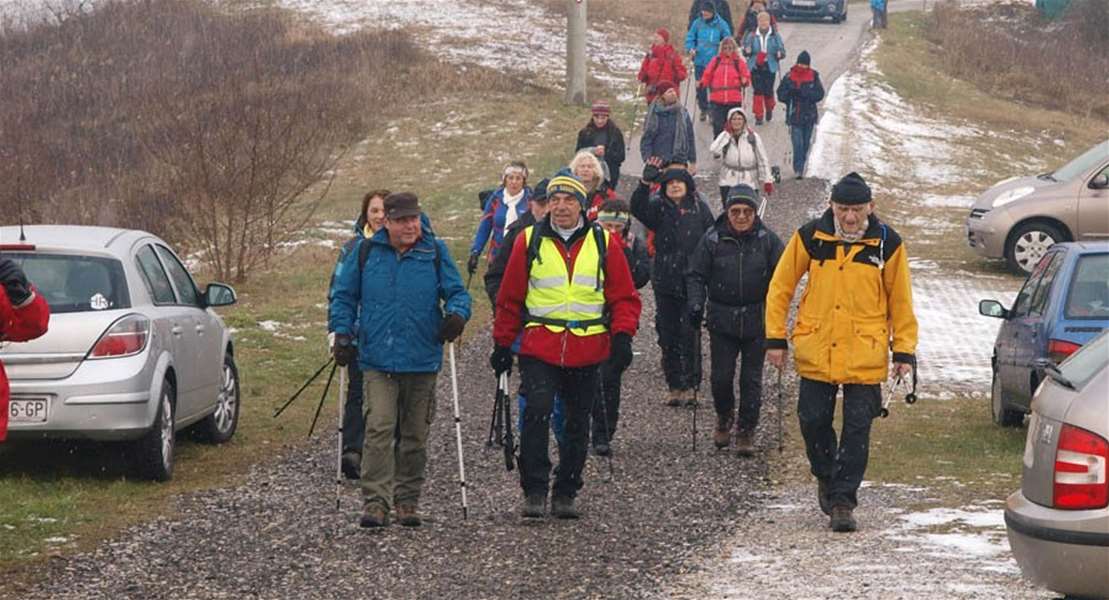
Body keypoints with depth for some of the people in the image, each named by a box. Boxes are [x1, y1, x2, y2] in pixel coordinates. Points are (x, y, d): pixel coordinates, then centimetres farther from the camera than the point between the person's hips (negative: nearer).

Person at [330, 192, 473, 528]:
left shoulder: (435, 252, 3)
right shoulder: (366, 252, 3)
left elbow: (457, 292, 6)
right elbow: (344, 296, 12)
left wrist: (457, 313, -16)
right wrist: (343, 334, 1)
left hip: (422, 361, 1)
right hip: (377, 360, -1)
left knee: (414, 435, 10)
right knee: (379, 428, -14)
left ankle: (408, 501, 22)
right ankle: (375, 502, -15)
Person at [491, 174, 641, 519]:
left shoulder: (603, 243, 4)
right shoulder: (529, 241, 2)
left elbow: (624, 297, 6)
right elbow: (510, 298, 8)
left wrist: (622, 335, -9)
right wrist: (502, 345, 7)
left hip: (587, 351, 2)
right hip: (539, 346, -2)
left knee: (577, 423, 9)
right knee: (536, 413, -17)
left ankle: (566, 493, 21)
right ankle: (534, 491, -11)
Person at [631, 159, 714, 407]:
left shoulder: (699, 209, 3)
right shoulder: (658, 208, 4)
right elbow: (637, 209, -16)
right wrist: (645, 183, -31)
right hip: (665, 282, 2)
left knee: (690, 333, -5)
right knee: (668, 335, 5)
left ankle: (690, 385, 3)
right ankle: (674, 386, 12)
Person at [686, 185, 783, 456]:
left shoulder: (767, 240, -3)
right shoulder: (712, 240, -3)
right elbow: (696, 275, 3)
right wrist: (696, 303, -11)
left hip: (757, 321, 0)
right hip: (722, 321, 0)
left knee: (751, 379, 3)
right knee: (721, 376, 1)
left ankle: (746, 431, 16)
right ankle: (724, 417, 30)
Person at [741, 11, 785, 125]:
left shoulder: (775, 36, 0)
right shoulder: (752, 35, 3)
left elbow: (782, 50, 3)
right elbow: (745, 51, 7)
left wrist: (780, 54, -19)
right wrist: (747, 51, -16)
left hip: (770, 68, -1)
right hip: (755, 68, 1)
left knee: (768, 91, 3)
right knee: (758, 91, -4)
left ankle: (769, 110, 33)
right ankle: (758, 116, 3)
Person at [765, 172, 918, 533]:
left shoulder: (887, 244, -3)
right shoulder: (810, 237, -3)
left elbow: (900, 300, 5)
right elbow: (781, 287, 5)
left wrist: (904, 351, 3)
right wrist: (775, 338, 2)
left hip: (866, 356, -1)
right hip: (815, 351, 1)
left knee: (857, 429, -2)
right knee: (813, 421, 6)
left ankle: (843, 501, 6)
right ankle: (826, 476, 33)